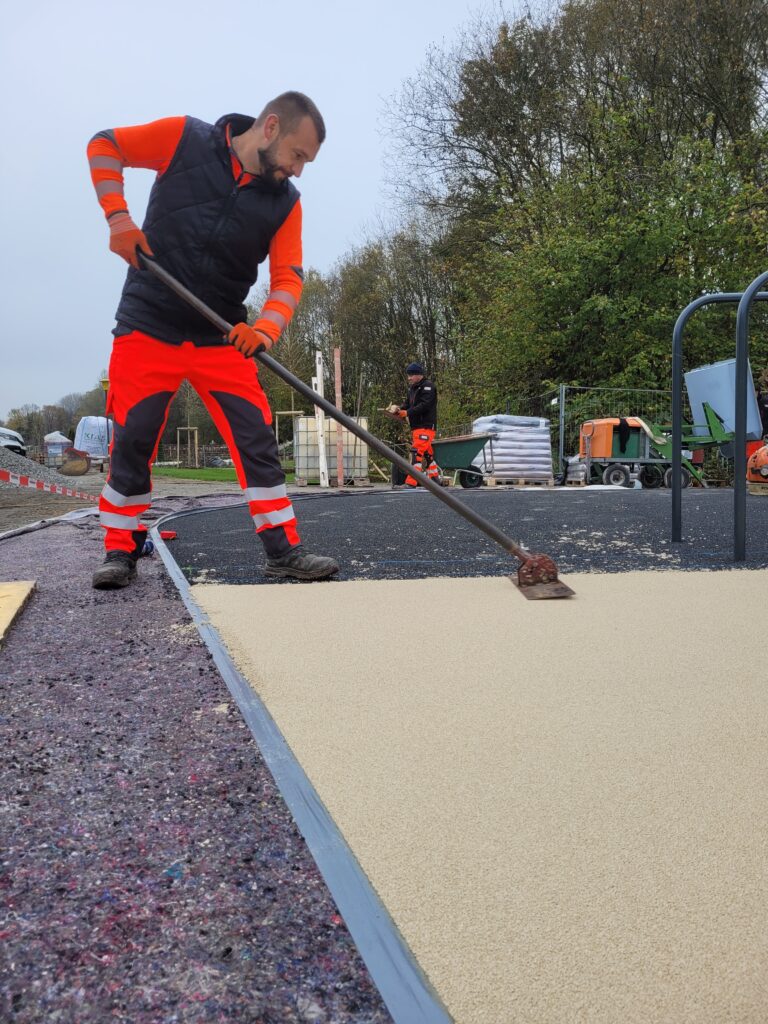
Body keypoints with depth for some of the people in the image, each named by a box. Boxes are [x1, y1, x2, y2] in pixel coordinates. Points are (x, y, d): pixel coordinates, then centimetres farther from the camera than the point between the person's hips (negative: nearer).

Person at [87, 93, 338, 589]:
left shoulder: (286, 202, 0)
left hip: (223, 338, 3)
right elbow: (103, 145, 3)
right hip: (149, 325, -2)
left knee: (257, 437, -6)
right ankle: (121, 552, 12)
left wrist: (266, 329, -25)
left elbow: (289, 277, -5)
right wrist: (118, 215, -11)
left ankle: (283, 548, 2)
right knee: (133, 440, -2)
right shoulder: (184, 138, -6)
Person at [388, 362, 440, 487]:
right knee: (427, 453, 15)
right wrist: (399, 410, -6)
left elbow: (424, 406, -20)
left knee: (417, 453, -16)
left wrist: (406, 413, -21)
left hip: (426, 426, -9)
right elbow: (407, 404, 15)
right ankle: (435, 479, 26)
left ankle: (411, 483, -20)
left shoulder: (428, 387, -9)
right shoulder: (412, 388, 19)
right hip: (415, 426, 9)